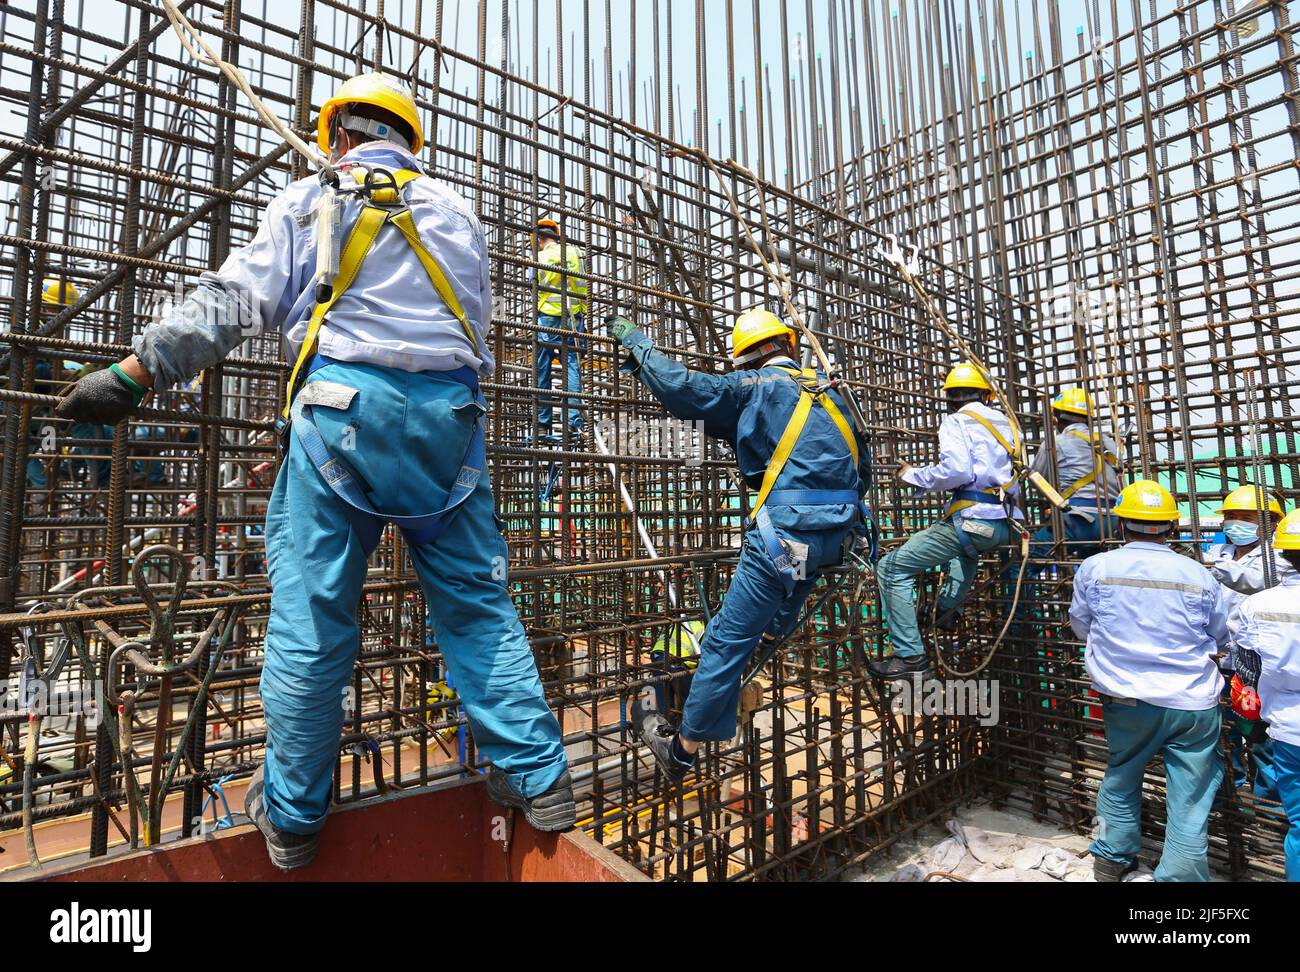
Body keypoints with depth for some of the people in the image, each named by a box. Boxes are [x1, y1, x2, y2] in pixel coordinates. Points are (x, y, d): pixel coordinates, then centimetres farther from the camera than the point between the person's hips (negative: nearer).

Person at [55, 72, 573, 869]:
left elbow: (237, 300, 1)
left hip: (343, 403, -2)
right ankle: (539, 780, 12)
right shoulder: (455, 211, 20)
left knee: (312, 610, 5)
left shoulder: (310, 200, 12)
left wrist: (137, 370, 3)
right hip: (447, 411, 3)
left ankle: (292, 813, 19)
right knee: (477, 600, 7)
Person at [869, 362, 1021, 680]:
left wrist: (913, 475, -3)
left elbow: (955, 471, -17)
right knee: (966, 548, 43)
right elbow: (1000, 472, 17)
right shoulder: (1003, 423, 18)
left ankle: (910, 656, -11)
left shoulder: (957, 422, -2)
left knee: (892, 568, -6)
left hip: (974, 519, -8)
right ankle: (948, 611, 29)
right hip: (1005, 523, 8)